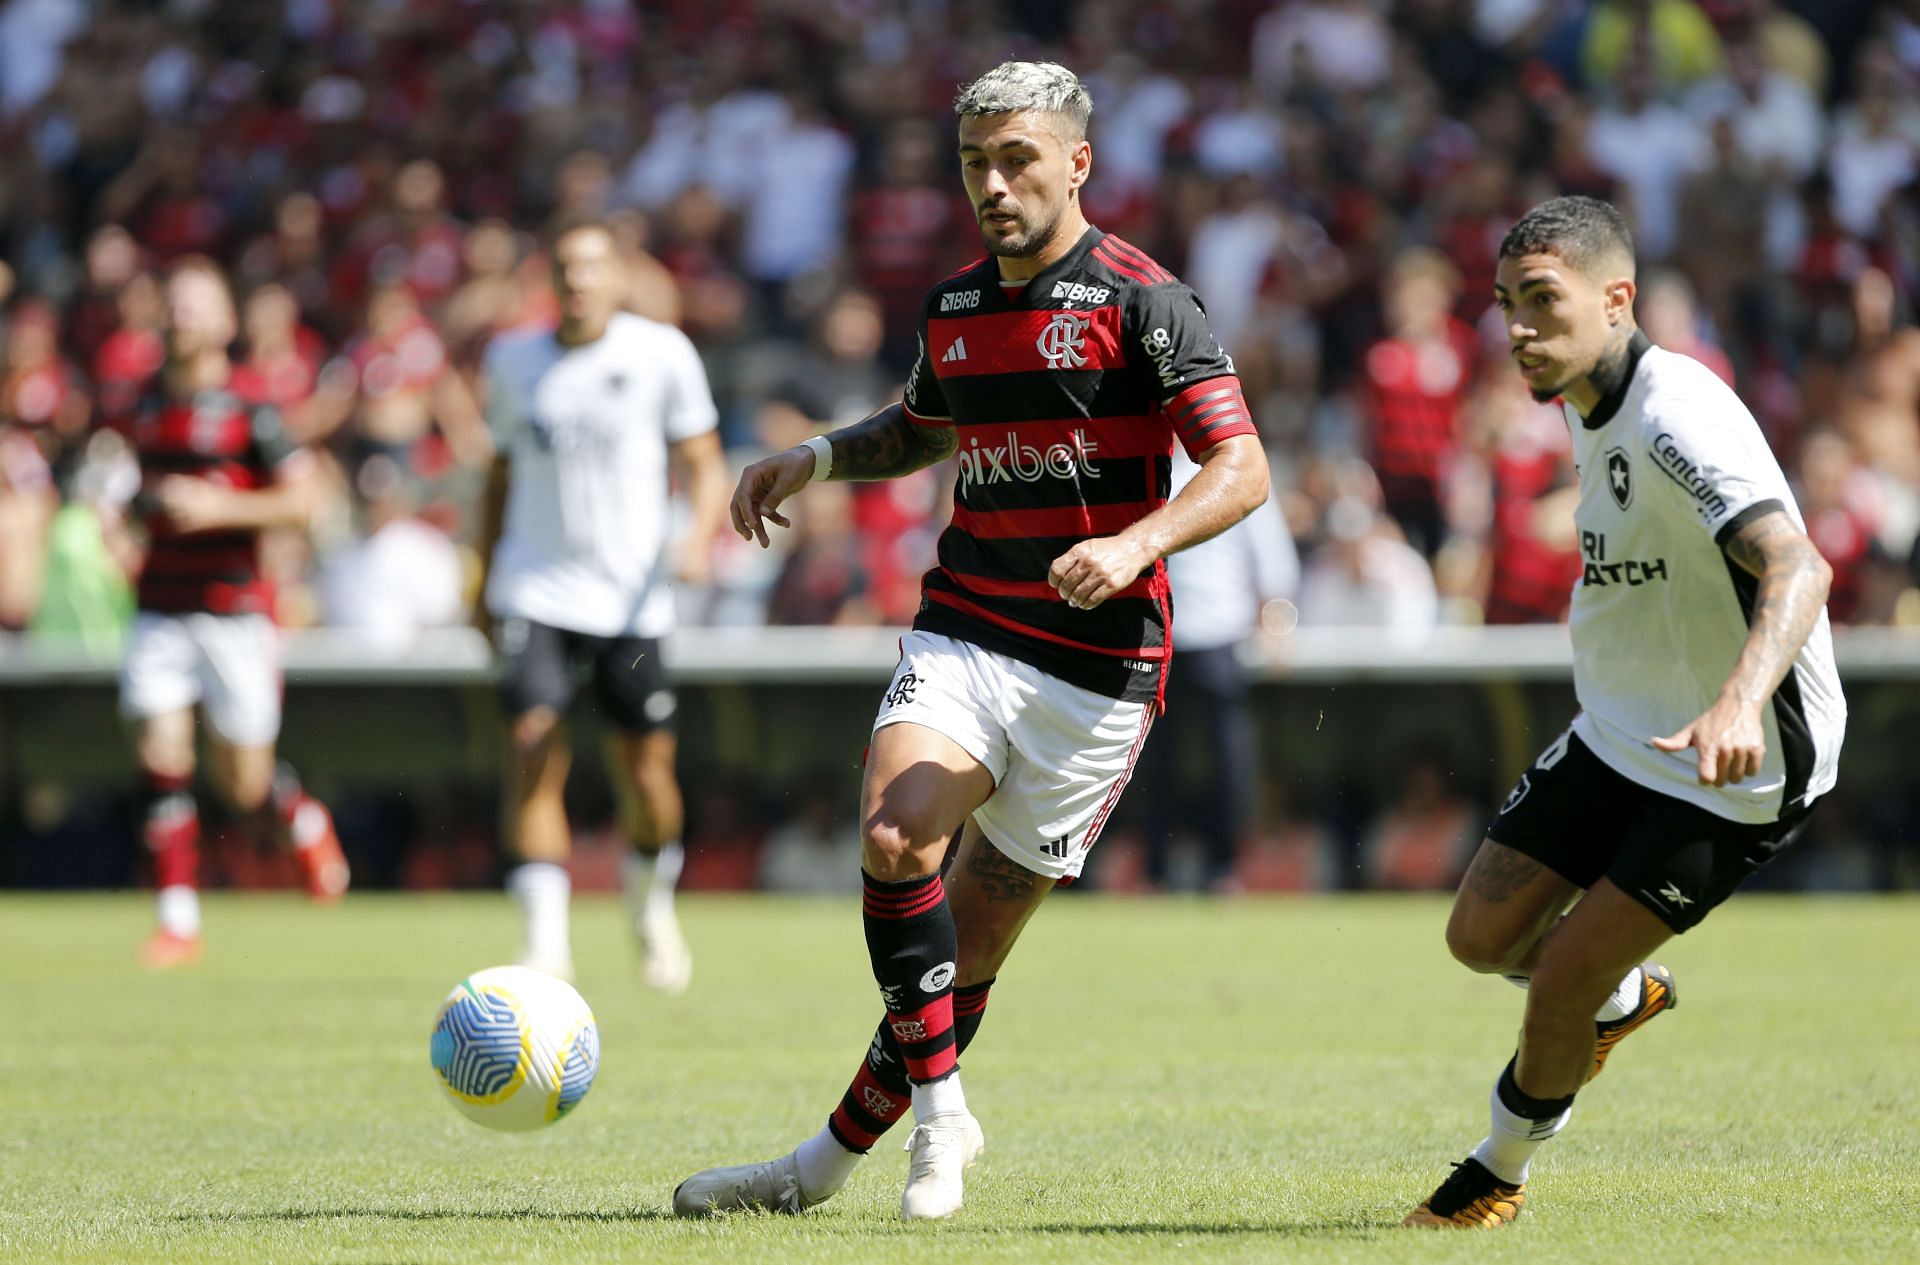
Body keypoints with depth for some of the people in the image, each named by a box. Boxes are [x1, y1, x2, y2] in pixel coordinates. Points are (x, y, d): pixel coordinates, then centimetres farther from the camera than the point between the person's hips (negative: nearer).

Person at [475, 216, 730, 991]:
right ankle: (545, 939, -15)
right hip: (538, 591, 1)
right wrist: (488, 580, 20)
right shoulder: (514, 361, 8)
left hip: (633, 597, -1)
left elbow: (704, 466, 2)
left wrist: (701, 535, -17)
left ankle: (651, 905, 30)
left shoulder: (662, 354, -1)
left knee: (647, 768, 0)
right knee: (535, 745, -16)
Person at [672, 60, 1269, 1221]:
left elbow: (1241, 470, -14)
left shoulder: (1140, 301, -9)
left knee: (978, 933, 0)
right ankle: (940, 1109, -11)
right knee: (895, 836, -22)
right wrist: (819, 457, 14)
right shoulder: (954, 305, 11)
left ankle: (844, 1148, 12)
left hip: (1097, 661, -4)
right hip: (964, 633, 4)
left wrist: (1133, 543, -29)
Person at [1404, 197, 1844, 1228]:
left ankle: (1498, 1176, 19)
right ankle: (1628, 995, 39)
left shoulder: (1680, 418, -28)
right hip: (1613, 734, 9)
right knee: (1484, 937, 6)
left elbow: (1798, 567, -42)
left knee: (1564, 976, -8)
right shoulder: (1585, 403, 2)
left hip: (1735, 766, -8)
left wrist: (1738, 703, -58)